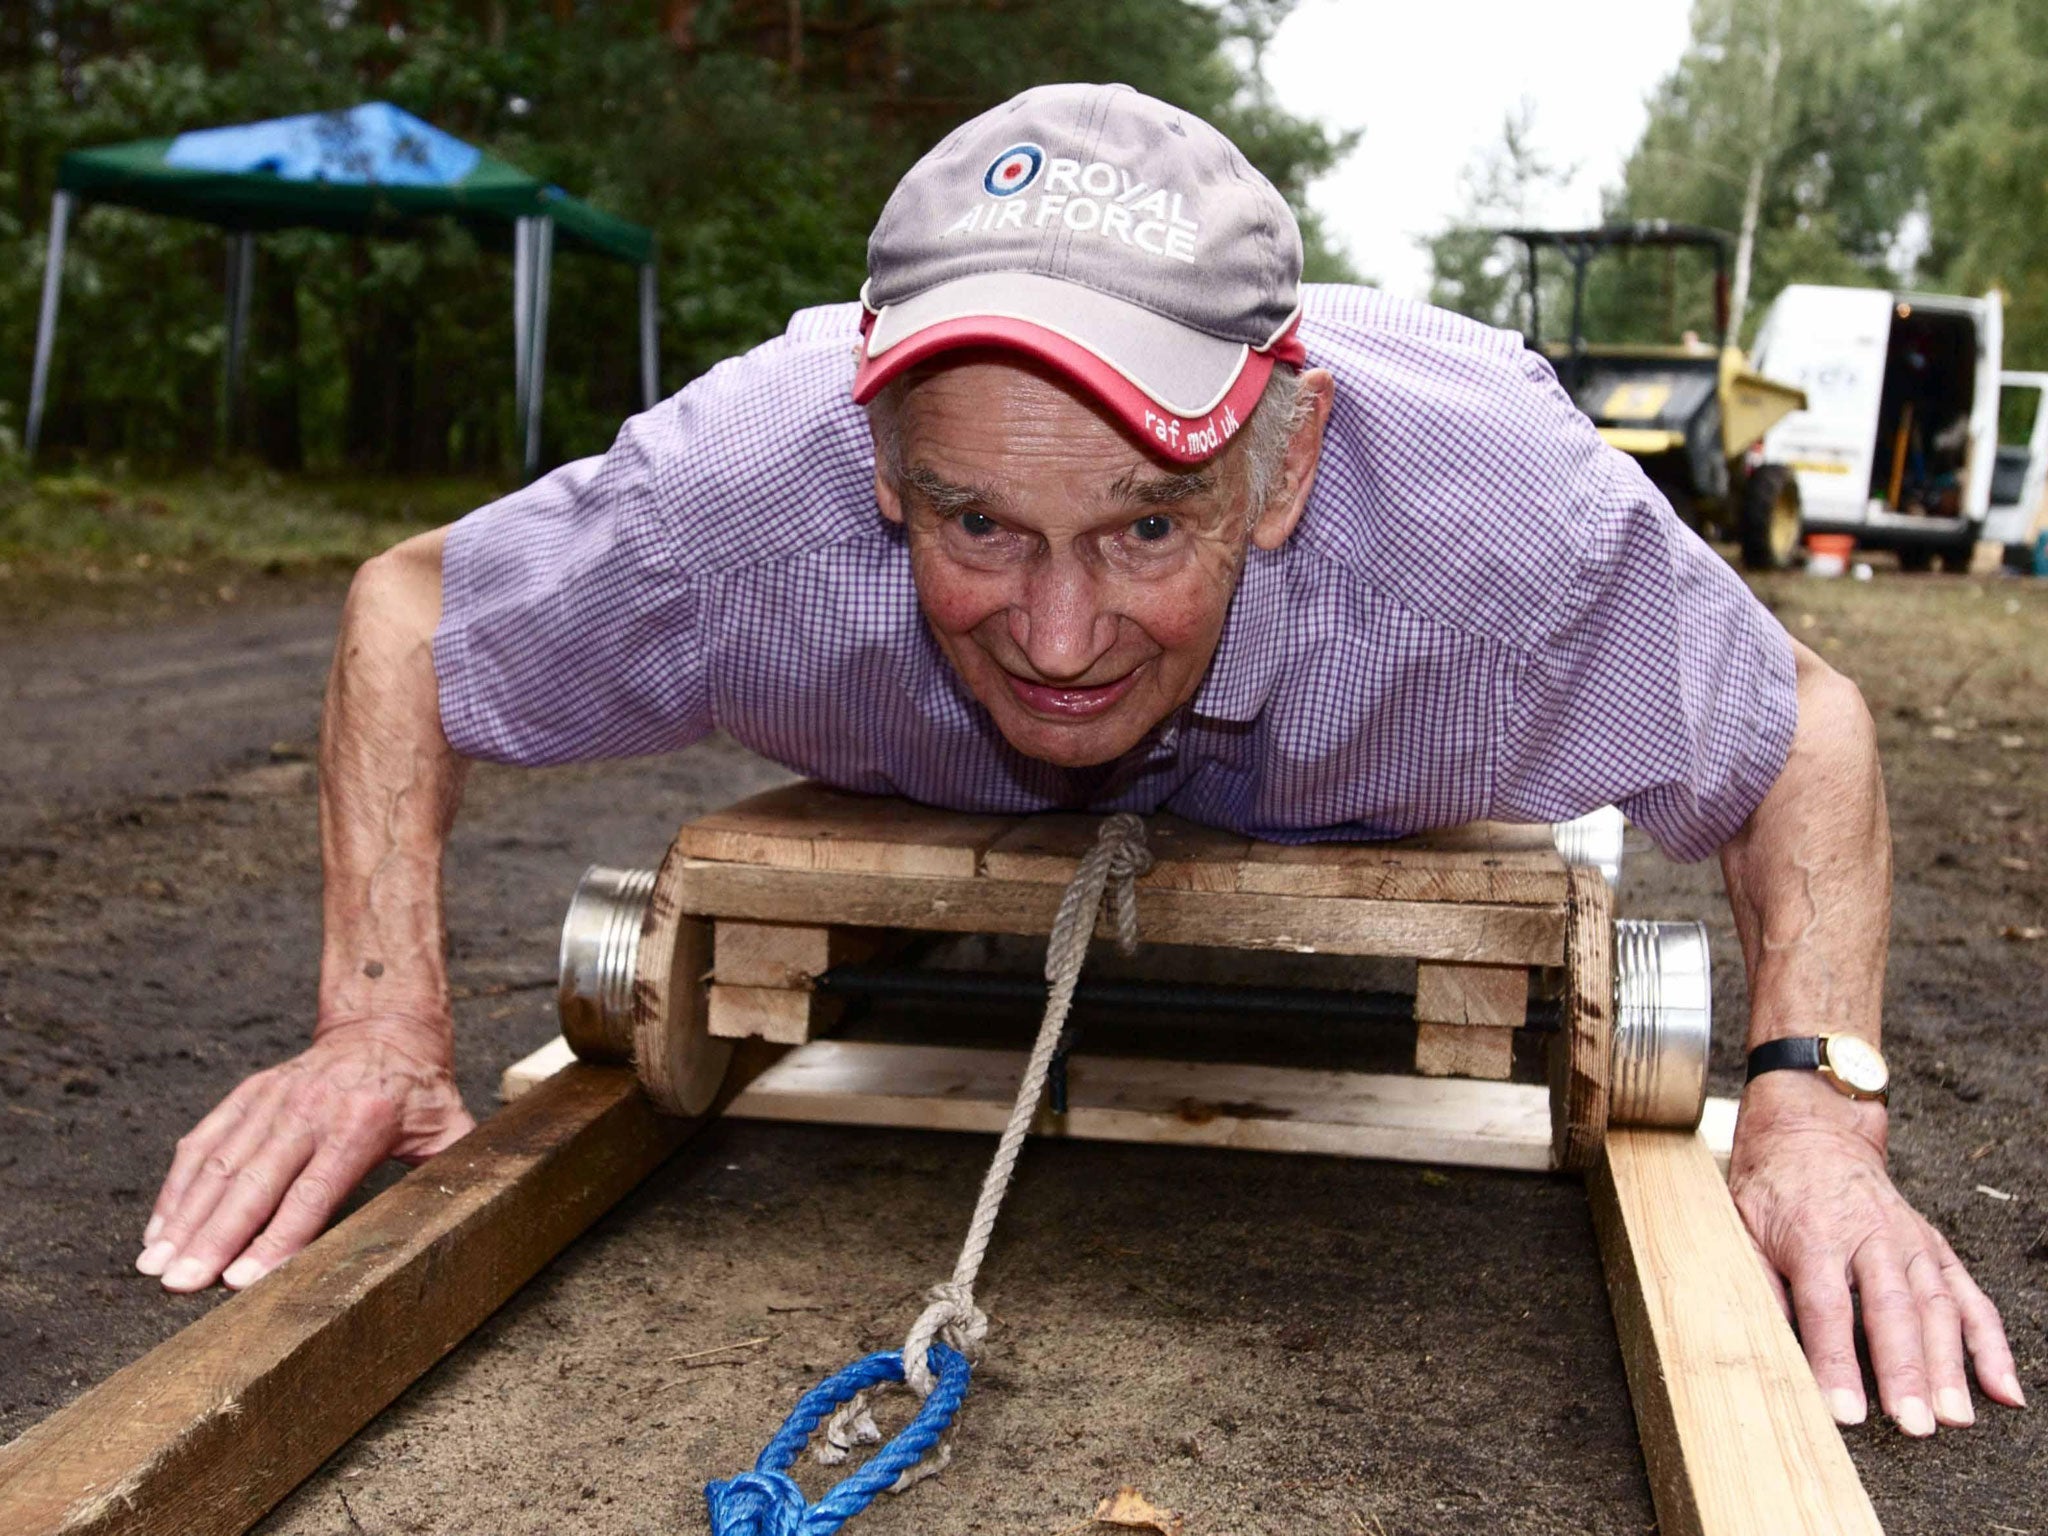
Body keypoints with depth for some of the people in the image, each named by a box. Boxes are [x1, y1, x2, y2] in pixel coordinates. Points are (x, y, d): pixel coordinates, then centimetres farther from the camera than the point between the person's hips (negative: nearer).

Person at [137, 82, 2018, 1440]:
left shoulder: (1503, 518, -46)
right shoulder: (747, 485, -44)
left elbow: (1803, 724, -26)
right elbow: (407, 609, -25)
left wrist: (1817, 1110, -41)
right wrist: (380, 1021, -36)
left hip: (1364, 827, 0)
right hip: (954, 845, 1)